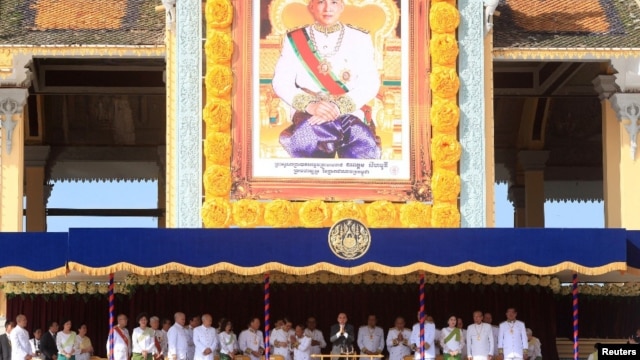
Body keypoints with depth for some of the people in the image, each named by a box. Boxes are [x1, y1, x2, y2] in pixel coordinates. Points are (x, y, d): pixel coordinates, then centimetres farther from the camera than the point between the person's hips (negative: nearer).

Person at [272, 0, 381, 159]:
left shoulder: (360, 39, 12)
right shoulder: (295, 40, 12)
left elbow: (370, 84, 1)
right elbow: (281, 82, 3)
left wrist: (339, 107, -16)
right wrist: (309, 105, -16)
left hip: (351, 114, 0)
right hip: (310, 116, 0)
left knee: (364, 149, -35)